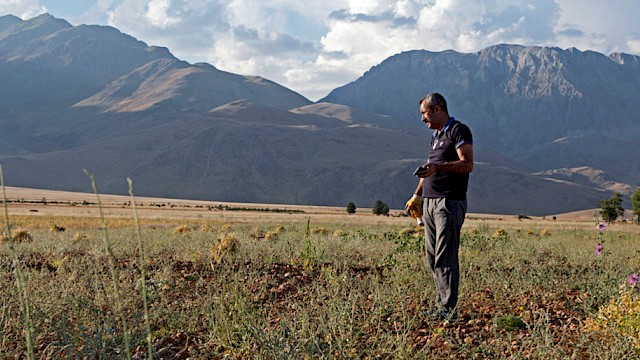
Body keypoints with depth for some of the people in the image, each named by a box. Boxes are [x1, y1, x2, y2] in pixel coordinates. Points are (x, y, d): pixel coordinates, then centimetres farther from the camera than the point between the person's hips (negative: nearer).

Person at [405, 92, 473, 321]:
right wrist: (417, 196, 25)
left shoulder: (458, 130, -6)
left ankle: (449, 309, -9)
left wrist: (438, 167, -29)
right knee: (433, 257, 8)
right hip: (429, 203, 9)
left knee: (445, 258, -11)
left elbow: (468, 164, -17)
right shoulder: (436, 135, 22)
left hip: (449, 202, -9)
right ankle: (440, 306, 13)